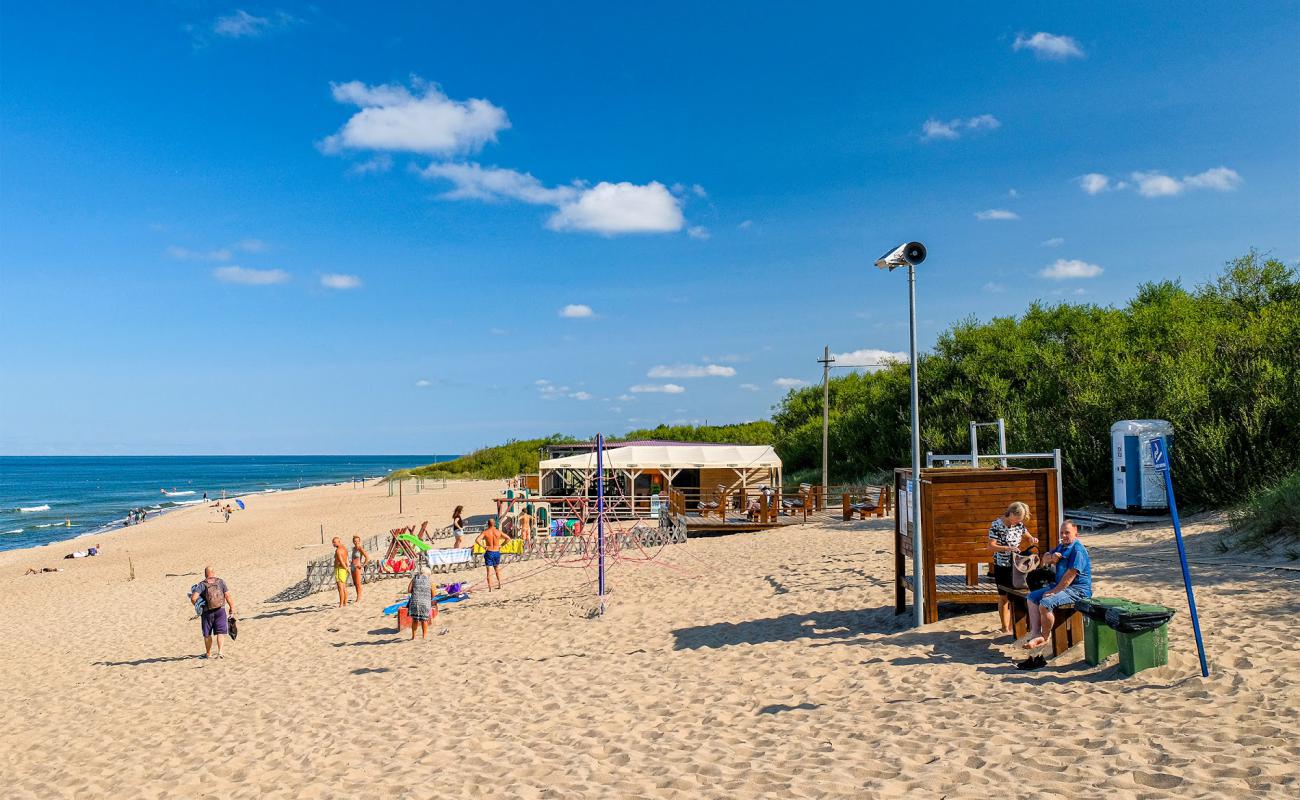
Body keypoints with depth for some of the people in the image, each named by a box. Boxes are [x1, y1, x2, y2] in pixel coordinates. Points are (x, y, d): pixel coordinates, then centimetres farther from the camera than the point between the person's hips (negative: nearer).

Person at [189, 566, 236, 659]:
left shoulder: (202, 584, -5)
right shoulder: (220, 582, -1)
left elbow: (193, 598, -17)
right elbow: (228, 596, -4)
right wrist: (232, 608, 4)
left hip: (207, 612, 0)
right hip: (220, 610, 0)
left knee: (207, 634, 14)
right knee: (220, 632, 4)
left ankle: (208, 654, 26)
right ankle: (219, 652, -10)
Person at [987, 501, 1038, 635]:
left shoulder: (1019, 524, 1)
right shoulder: (996, 525, -15)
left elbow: (1026, 535, 19)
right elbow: (991, 546, -18)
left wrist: (1031, 539, -4)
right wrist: (1007, 548, -31)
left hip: (1016, 565, 5)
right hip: (1002, 566, -5)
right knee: (1003, 597, 5)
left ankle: (1012, 626, 19)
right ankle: (1005, 627, 14)